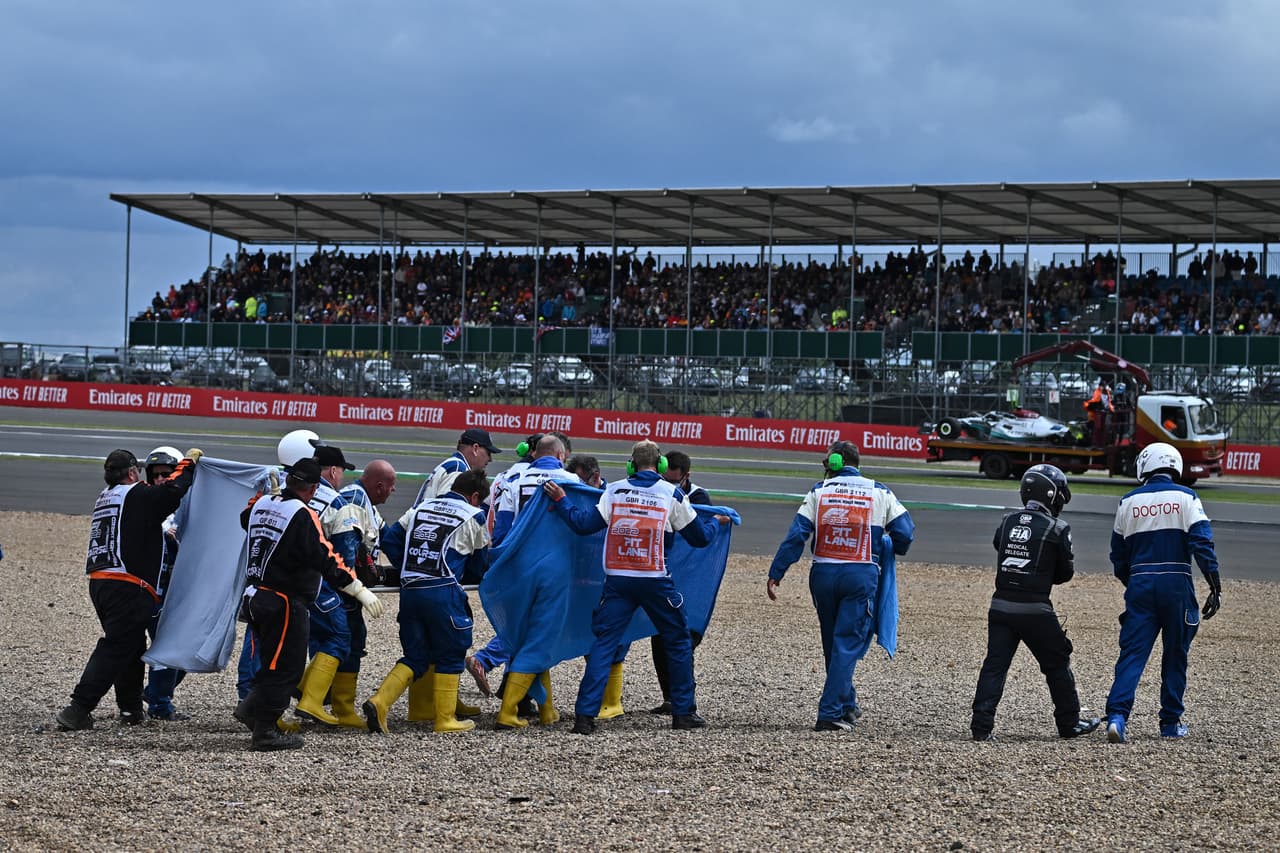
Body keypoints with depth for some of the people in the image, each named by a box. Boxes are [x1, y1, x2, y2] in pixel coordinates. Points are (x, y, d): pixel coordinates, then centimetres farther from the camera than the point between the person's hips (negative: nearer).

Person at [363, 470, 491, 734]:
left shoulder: (421, 509, 16)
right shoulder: (473, 516, 4)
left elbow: (390, 539, 11)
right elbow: (480, 558, 16)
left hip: (409, 590, 5)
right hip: (443, 591, -5)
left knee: (415, 657, 12)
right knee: (450, 655, 9)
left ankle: (379, 702, -7)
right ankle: (445, 718, 11)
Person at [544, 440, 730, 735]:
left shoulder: (614, 490, 1)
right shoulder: (672, 494, -1)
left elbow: (585, 526, -2)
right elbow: (699, 537, 6)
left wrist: (560, 502, 12)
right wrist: (715, 522, 27)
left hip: (617, 579, 1)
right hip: (655, 580, -1)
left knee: (604, 643, 2)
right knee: (678, 641, 16)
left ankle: (585, 715, -9)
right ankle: (683, 712, 18)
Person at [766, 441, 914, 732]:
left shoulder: (819, 492, 2)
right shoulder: (879, 492, 2)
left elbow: (795, 536, -4)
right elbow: (905, 532, 1)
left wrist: (775, 574, -2)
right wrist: (894, 550, 24)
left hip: (823, 574, 2)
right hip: (861, 576, -2)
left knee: (832, 643, 18)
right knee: (847, 645, -1)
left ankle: (847, 705, 32)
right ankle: (830, 714, -10)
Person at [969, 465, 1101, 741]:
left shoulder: (1007, 522, 7)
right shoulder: (1057, 529, -5)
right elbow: (1066, 572, 4)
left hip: (1001, 606, 4)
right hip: (1035, 609, -4)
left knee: (995, 665, 4)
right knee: (1057, 664, 13)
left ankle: (982, 725, -5)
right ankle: (1069, 723, 22)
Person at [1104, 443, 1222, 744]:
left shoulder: (1128, 502, 7)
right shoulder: (1185, 497, -1)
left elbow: (1118, 556, 13)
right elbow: (1203, 545, -10)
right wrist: (1216, 587, -9)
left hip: (1140, 584, 1)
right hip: (1177, 584, -1)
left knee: (1132, 653, -1)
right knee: (1175, 655, 11)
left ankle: (1117, 715, -18)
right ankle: (1171, 722, 17)